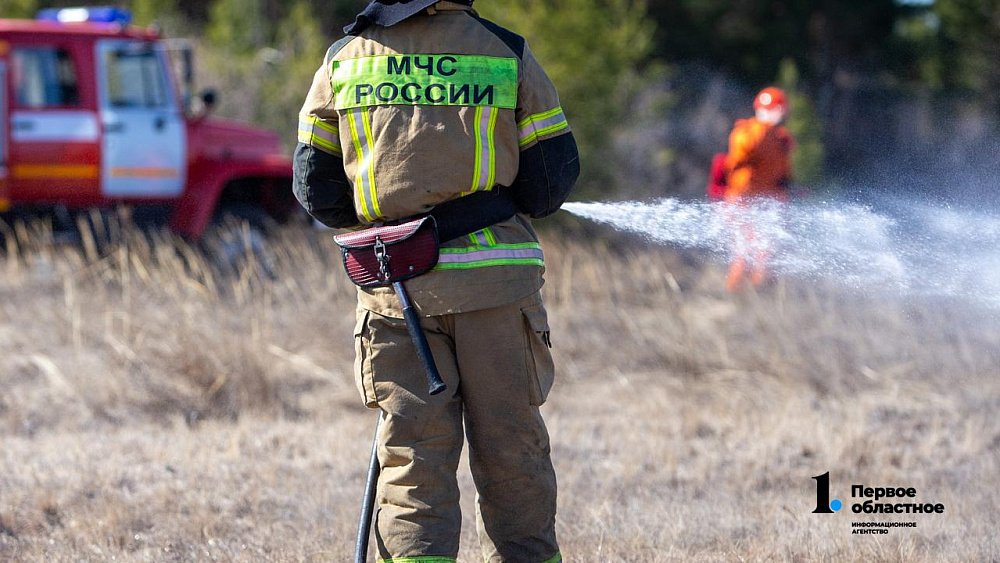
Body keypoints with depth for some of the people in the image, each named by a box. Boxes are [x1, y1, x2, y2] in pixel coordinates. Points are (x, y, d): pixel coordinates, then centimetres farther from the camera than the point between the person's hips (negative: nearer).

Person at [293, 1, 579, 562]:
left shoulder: (343, 61, 4)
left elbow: (316, 191, 5)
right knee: (511, 450, 10)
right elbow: (551, 181, 1)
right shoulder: (508, 55, 0)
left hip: (395, 284, 1)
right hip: (494, 273, -1)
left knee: (413, 453, 4)